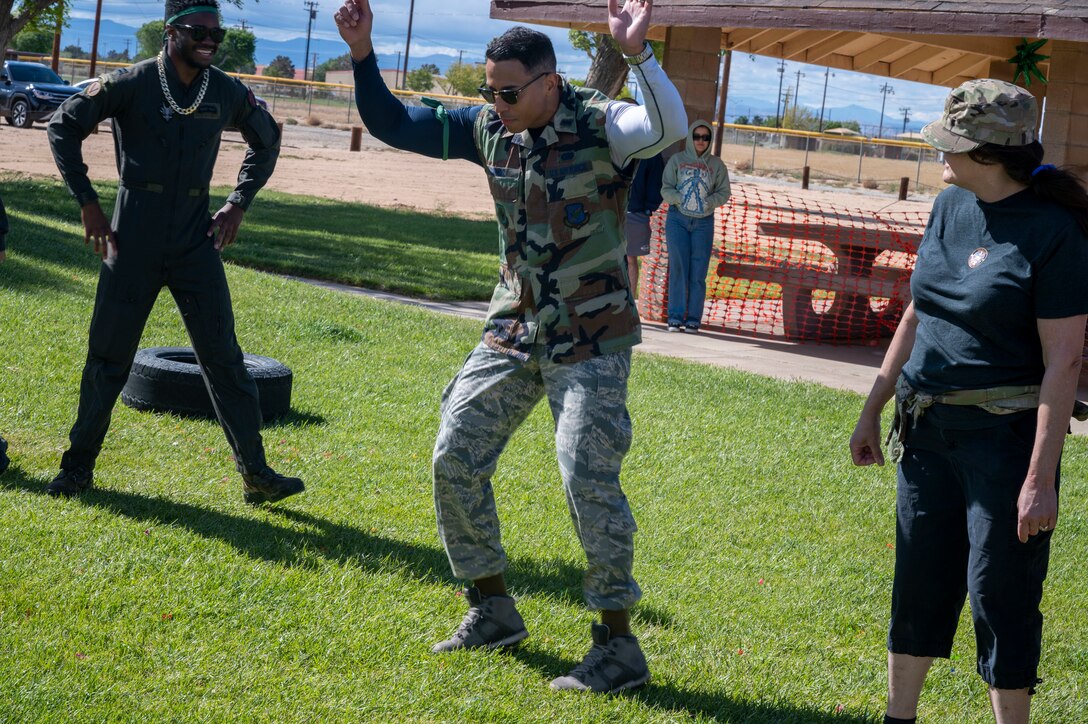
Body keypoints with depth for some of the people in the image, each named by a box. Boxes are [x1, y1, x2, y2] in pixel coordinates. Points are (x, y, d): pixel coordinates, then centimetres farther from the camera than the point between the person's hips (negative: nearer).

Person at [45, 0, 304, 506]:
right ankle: (77, 468, 18)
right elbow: (64, 126, 0)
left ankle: (256, 476, 2)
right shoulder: (131, 85, -8)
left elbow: (267, 140, 20)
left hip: (196, 242, 2)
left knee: (223, 357, 0)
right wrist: (87, 203, -4)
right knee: (108, 358, 5)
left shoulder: (228, 93, 2)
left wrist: (239, 203, 9)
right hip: (133, 246, -2)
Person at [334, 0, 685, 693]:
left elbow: (669, 128, -37)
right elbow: (392, 124, 9)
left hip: (590, 340, -7)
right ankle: (494, 611, 23)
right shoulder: (489, 129, 1)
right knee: (456, 459, 6)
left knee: (588, 479, -13)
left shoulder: (597, 124, -16)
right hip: (514, 330, 7)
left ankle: (620, 647, -1)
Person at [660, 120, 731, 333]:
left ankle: (693, 319, 2)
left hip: (704, 222, 1)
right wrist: (679, 199, -18)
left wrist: (710, 202, -14)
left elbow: (724, 192, 4)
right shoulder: (677, 160, 3)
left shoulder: (716, 164, 5)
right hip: (678, 219, -1)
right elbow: (666, 189, -1)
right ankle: (675, 318, -2)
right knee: (678, 269, -4)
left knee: (698, 272, -2)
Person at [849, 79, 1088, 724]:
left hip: (1005, 436, -7)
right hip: (929, 429, 7)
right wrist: (873, 412, 17)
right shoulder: (950, 207, 5)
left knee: (1000, 595, 1)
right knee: (918, 582, 16)